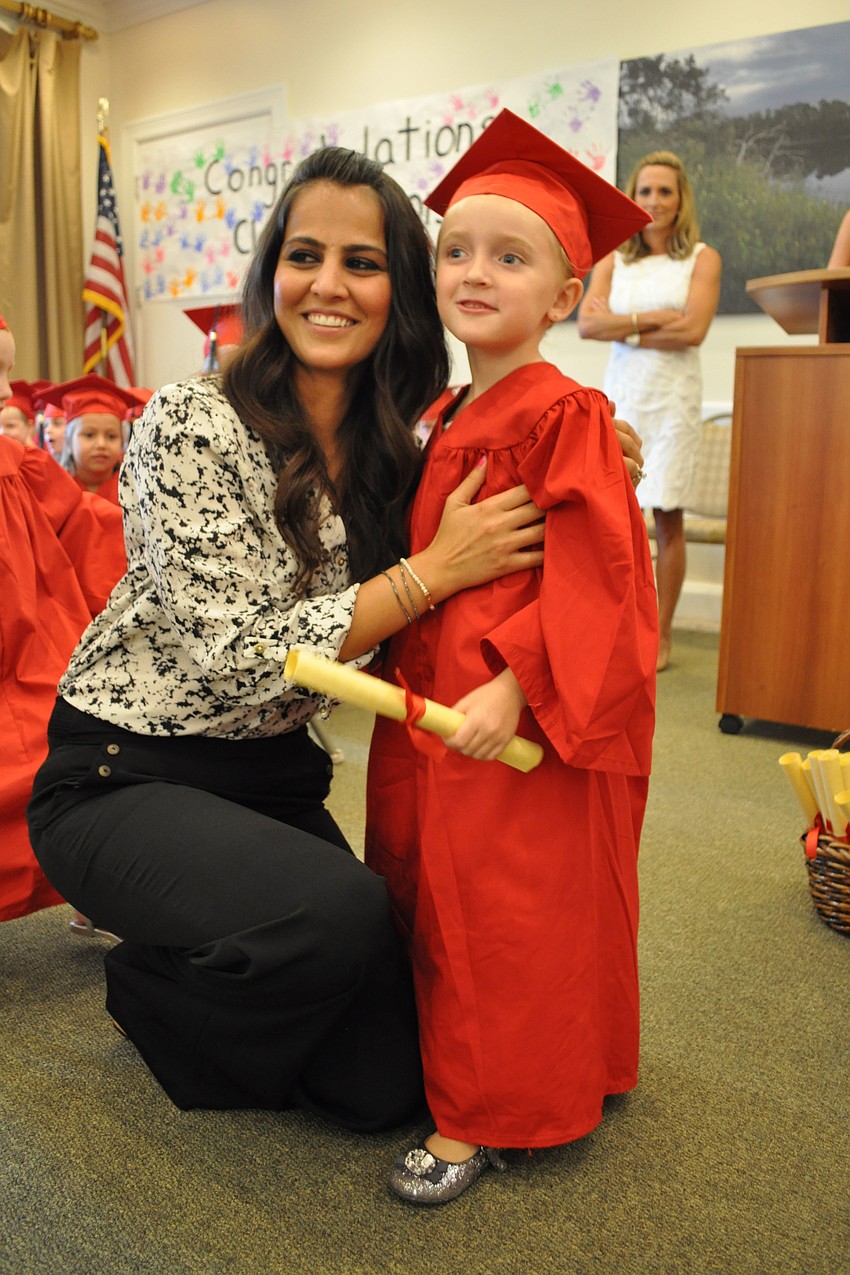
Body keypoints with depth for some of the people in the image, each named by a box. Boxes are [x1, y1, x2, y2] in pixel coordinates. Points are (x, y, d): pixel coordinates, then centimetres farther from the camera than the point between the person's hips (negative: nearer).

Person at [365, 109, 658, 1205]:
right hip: (431, 703, 9)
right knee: (431, 895, 17)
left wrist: (513, 683, -26)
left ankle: (483, 1115, 20)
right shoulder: (442, 417, 12)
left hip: (522, 719, -8)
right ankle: (458, 1066, 38)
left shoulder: (566, 416, -13)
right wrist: (396, 645, 15)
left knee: (512, 917, 3)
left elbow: (588, 574, -20)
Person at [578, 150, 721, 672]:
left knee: (668, 517, -1)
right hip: (621, 394, 2)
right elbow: (587, 324, -3)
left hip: (672, 398, -2)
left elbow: (693, 330, -10)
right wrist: (653, 318, -10)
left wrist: (623, 328, -4)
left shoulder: (702, 258, 5)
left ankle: (662, 634, 9)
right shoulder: (613, 260, 12)